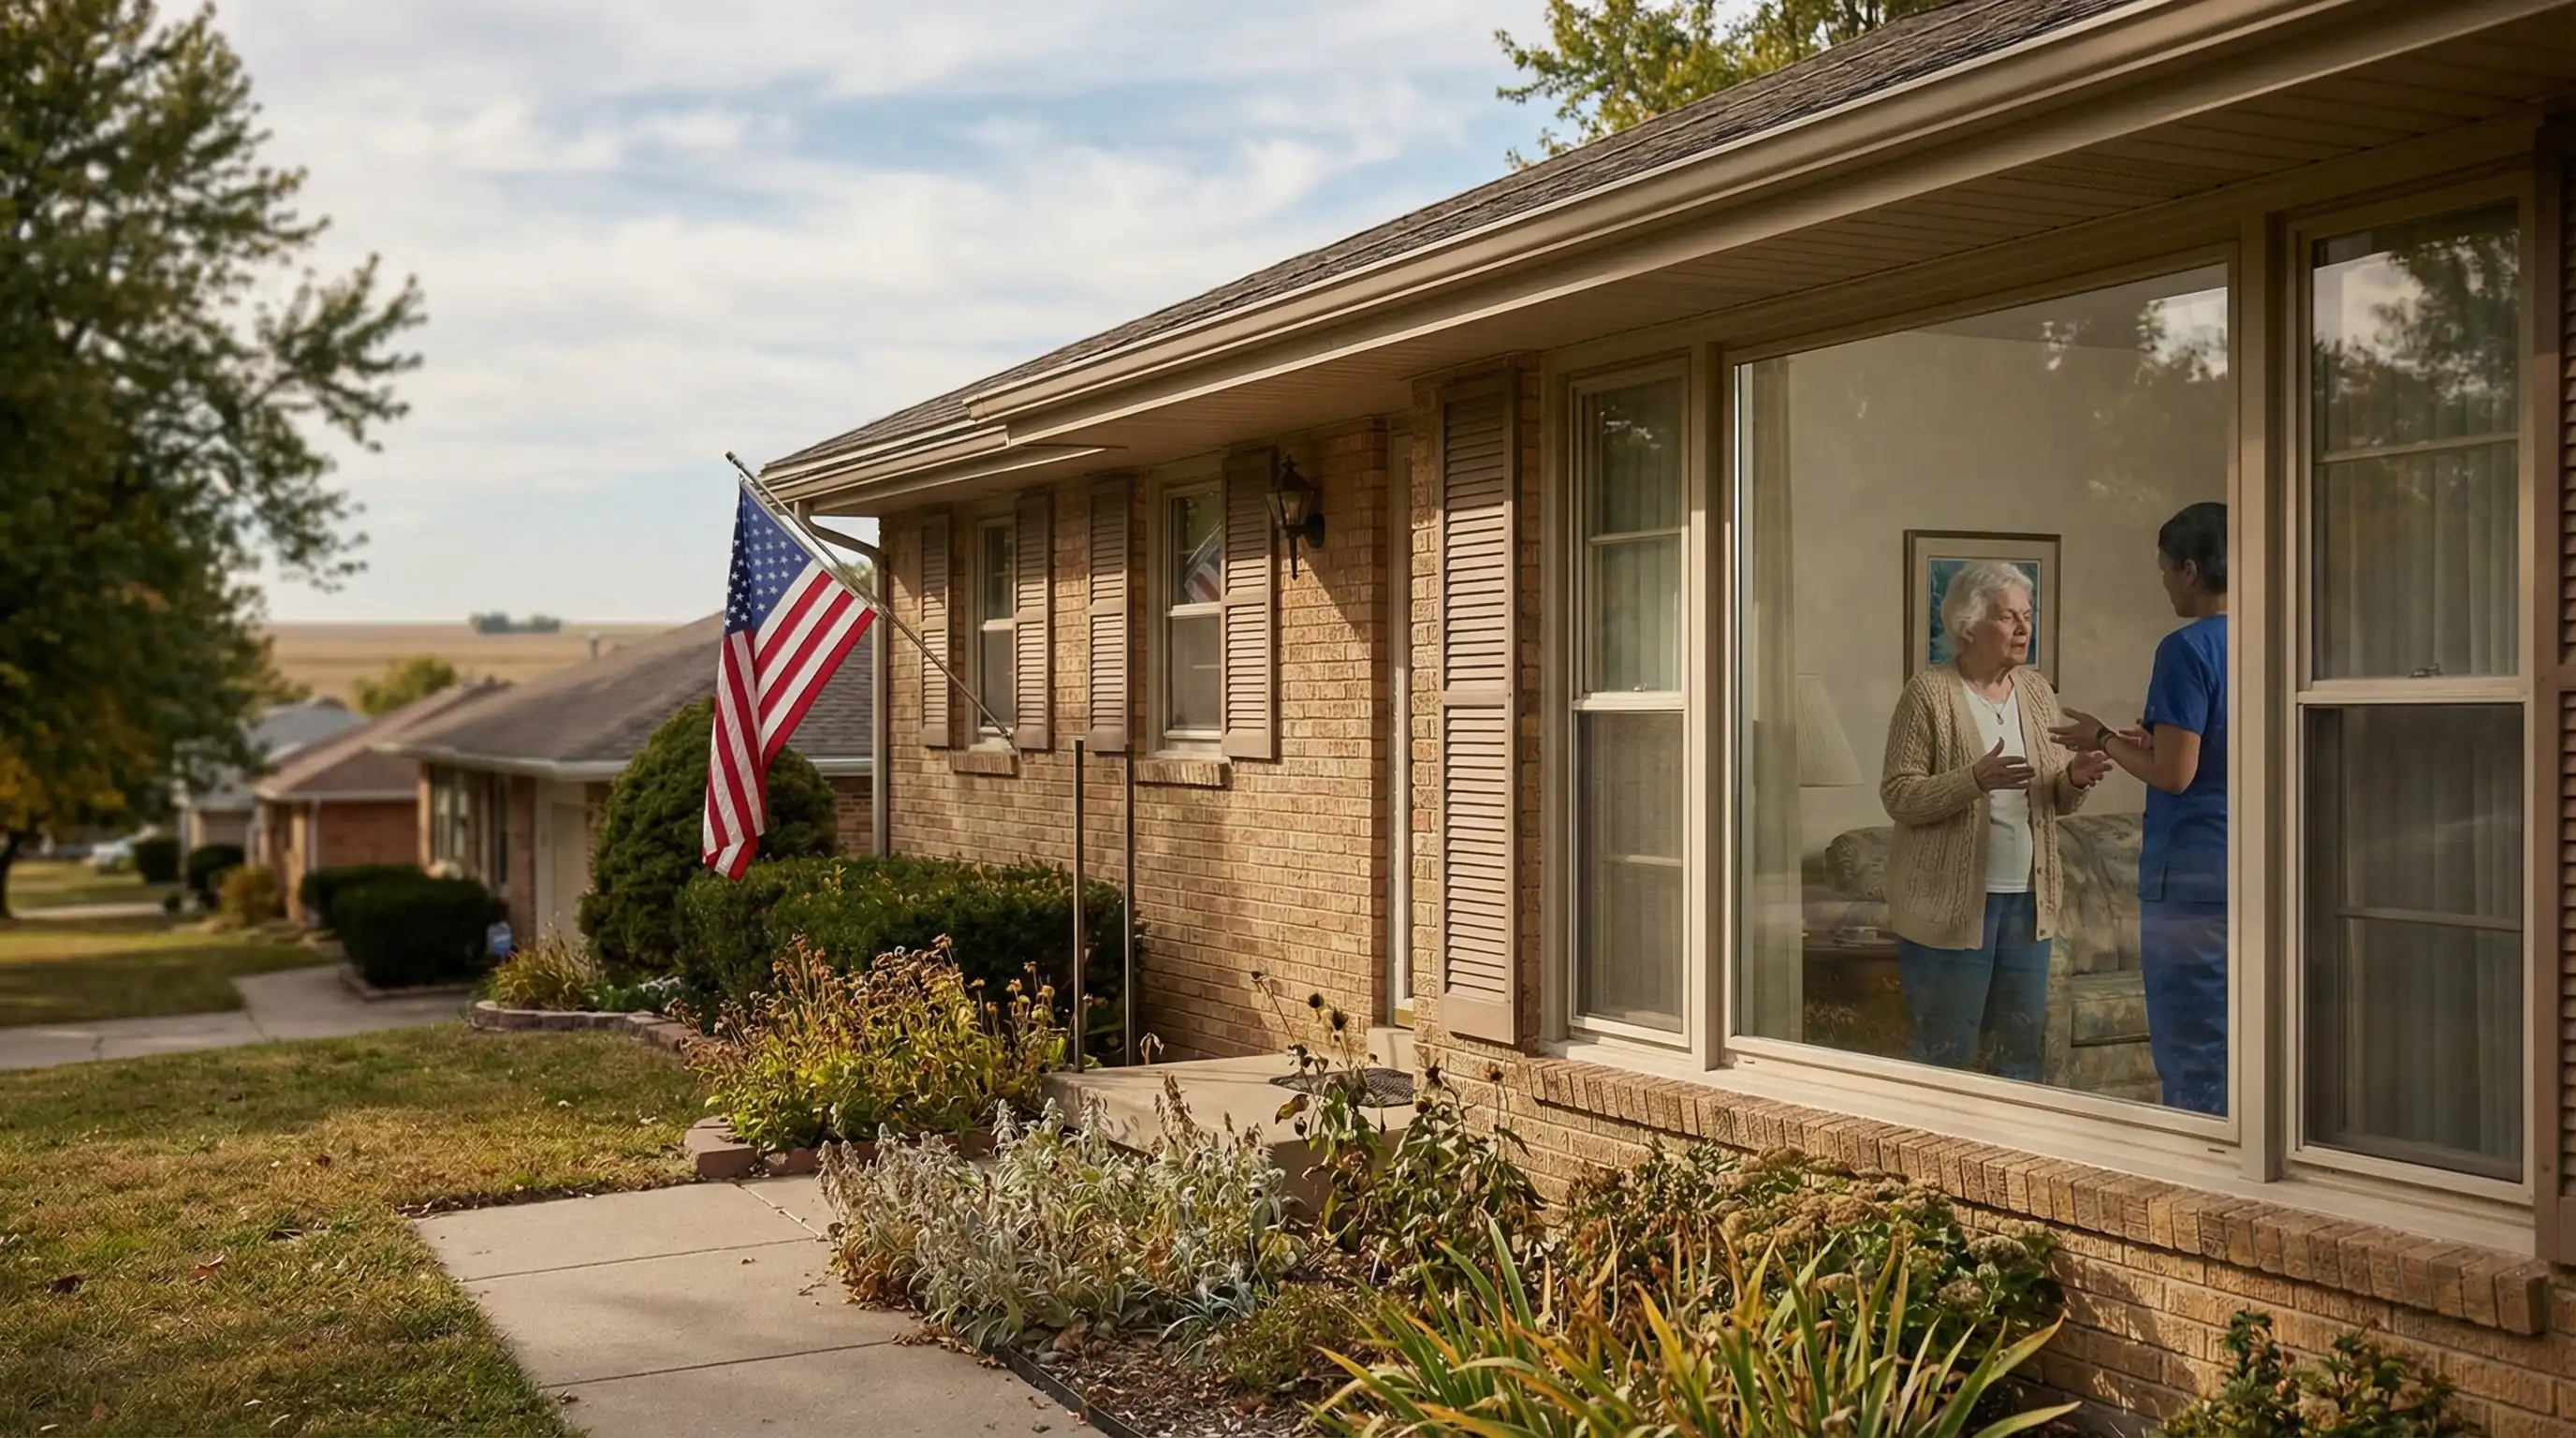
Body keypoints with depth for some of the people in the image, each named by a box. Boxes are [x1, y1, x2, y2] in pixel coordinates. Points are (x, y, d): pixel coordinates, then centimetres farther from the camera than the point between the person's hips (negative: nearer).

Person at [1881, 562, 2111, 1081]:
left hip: (2027, 897, 6)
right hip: (1950, 902, -6)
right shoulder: (1930, 693, -8)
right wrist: (1975, 780, -27)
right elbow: (1898, 795, -14)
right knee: (1946, 1054, 1)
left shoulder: (2037, 691, 10)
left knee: (2020, 1048, 12)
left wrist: (2073, 780, -7)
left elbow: (2054, 800, 16)